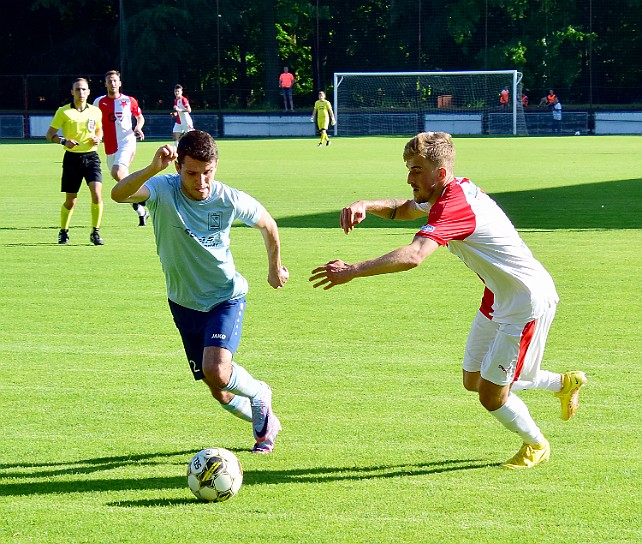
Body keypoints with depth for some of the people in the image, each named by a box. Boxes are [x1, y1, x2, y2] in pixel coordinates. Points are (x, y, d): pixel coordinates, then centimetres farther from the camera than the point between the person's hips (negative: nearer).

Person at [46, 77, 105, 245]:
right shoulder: (63, 112, -2)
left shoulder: (96, 111, 6)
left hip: (91, 156, 1)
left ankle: (95, 233, -5)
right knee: (70, 201, 3)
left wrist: (98, 138, 1)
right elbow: (49, 135, 1)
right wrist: (63, 141, -17)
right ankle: (63, 232, 27)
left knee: (97, 194, -17)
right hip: (72, 157, -1)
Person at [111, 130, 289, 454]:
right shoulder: (163, 190, -20)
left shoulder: (230, 200, -16)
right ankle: (265, 422, 40)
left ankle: (258, 393, 8)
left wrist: (275, 267, 19)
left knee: (216, 372, -26)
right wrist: (153, 169, -58)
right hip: (184, 303, 2)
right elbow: (119, 194, -41)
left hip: (226, 297, -2)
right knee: (219, 393, 9)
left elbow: (267, 225, 6)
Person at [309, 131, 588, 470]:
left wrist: (352, 271, -45)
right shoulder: (458, 189, 0)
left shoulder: (454, 207, -30)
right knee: (474, 381, 17)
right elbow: (403, 210, 16)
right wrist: (365, 206, -6)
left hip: (527, 304, -10)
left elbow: (413, 256, -46)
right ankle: (565, 383, 37)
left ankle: (536, 446, 28)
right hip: (498, 299, 10)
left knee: (491, 395, -3)